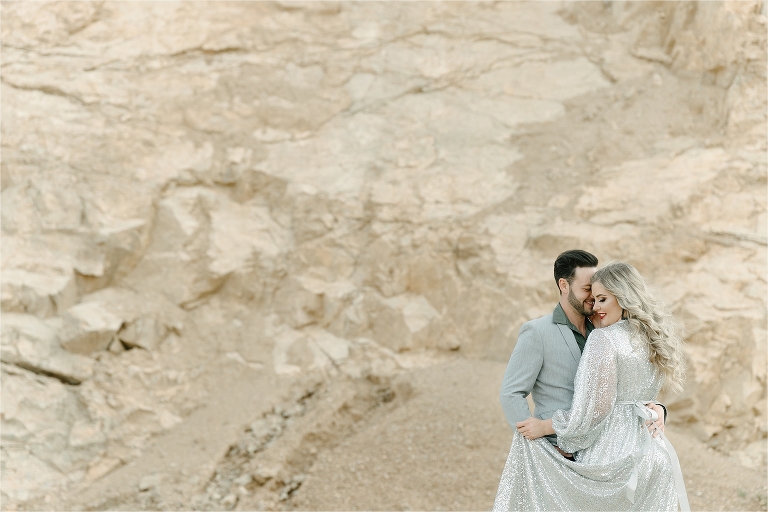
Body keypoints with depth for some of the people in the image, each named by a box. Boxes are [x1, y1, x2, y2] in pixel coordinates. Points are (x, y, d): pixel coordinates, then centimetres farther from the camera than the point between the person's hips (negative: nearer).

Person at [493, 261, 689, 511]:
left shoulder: (604, 339, -12)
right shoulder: (654, 339, 12)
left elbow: (592, 408, -16)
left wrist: (543, 426, -4)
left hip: (613, 454, -8)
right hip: (651, 451, 8)